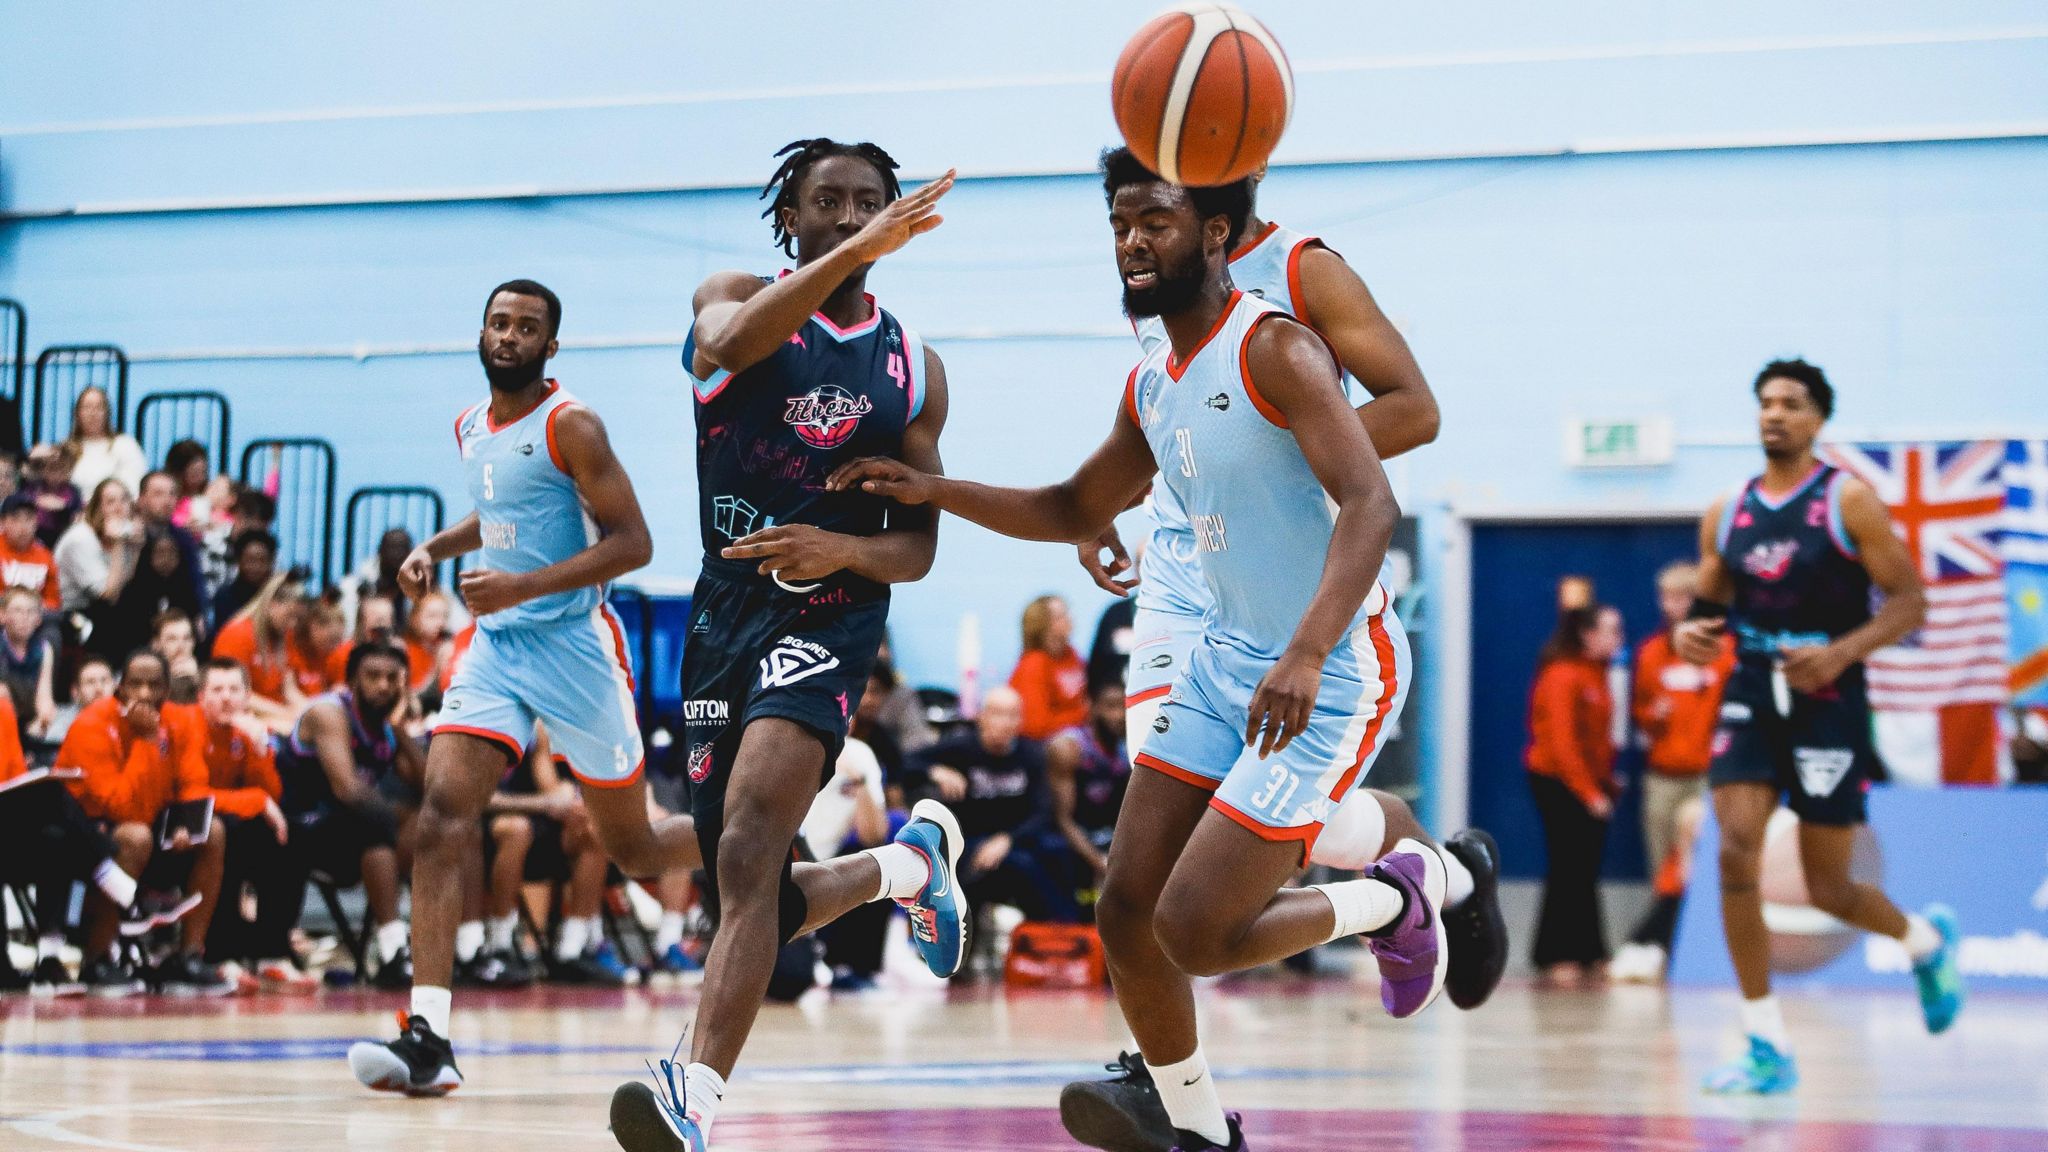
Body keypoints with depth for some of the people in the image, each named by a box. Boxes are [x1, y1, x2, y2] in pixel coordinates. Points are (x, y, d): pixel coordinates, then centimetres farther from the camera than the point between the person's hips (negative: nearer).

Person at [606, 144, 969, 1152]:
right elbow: (732, 341, -25)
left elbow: (917, 550, 9)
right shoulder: (732, 298, 3)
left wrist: (844, 549, -14)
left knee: (747, 858, -26)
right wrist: (856, 255, -36)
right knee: (755, 907, 11)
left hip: (828, 617, -2)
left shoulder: (913, 370, 8)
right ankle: (913, 860, 43)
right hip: (725, 615, 2)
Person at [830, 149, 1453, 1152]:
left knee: (1194, 933, -12)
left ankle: (1397, 899, 13)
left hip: (1330, 675, -8)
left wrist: (1308, 655, -41)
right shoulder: (1151, 388, 9)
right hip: (1227, 657, 8)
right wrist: (936, 491, 11)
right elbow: (1077, 512, 25)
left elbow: (1370, 504, -28)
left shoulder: (1274, 349, -17)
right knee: (1127, 913, 5)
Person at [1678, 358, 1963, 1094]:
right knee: (1736, 855, -15)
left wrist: (1842, 652, -22)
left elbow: (1909, 600, -7)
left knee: (1827, 889, 3)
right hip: (1752, 695, 4)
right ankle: (1768, 1049, -9)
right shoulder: (1725, 515, 7)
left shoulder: (1849, 502, -6)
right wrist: (1690, 633, -7)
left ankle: (1926, 940, 38)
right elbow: (1709, 604, 17)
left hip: (1829, 701, -4)